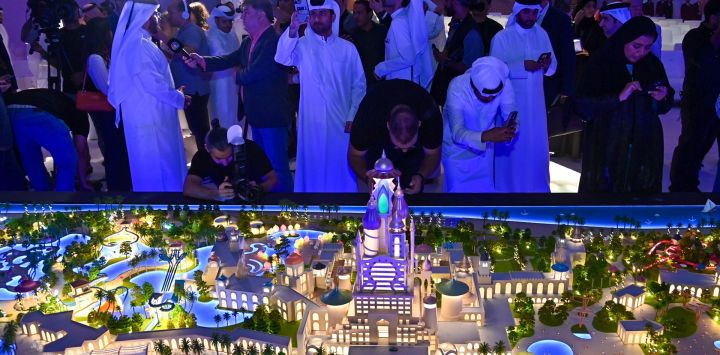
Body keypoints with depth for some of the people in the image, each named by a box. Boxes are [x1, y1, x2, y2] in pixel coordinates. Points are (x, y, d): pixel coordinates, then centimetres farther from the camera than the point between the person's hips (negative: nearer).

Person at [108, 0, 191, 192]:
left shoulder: (139, 42, 14)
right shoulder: (138, 45, -17)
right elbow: (152, 82, -22)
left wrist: (174, 93, 16)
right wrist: (178, 98, -11)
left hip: (150, 112, 10)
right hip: (148, 114, -10)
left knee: (160, 160, 16)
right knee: (156, 163, -2)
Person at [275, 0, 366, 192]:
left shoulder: (347, 48, 4)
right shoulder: (301, 45, 2)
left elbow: (358, 84, 5)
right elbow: (282, 58, -18)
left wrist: (353, 117, -2)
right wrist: (292, 30, -34)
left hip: (340, 120, 1)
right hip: (312, 120, -1)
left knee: (341, 165, 7)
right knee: (312, 165, 5)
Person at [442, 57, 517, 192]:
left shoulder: (504, 83, -26)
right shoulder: (457, 87, -33)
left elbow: (511, 115, -20)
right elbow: (457, 132, -39)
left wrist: (510, 128, -44)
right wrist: (486, 136, -56)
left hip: (484, 147, 3)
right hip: (457, 148, -3)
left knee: (486, 188, 13)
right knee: (458, 190, 4)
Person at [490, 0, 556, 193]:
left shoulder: (542, 34, 3)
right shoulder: (502, 37, -8)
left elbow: (553, 66, 5)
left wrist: (547, 64, -18)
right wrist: (522, 66, -25)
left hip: (535, 100, 4)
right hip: (511, 100, -4)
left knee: (537, 144, 11)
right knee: (511, 145, 4)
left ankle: (535, 185, 27)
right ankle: (508, 186, 19)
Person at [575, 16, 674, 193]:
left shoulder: (653, 64, 4)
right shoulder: (600, 64, -7)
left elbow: (662, 108, 12)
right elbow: (583, 105, -14)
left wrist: (663, 99, -11)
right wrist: (619, 97, -24)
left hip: (644, 147, 3)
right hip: (607, 147, -3)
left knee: (641, 188, 5)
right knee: (605, 188, 3)